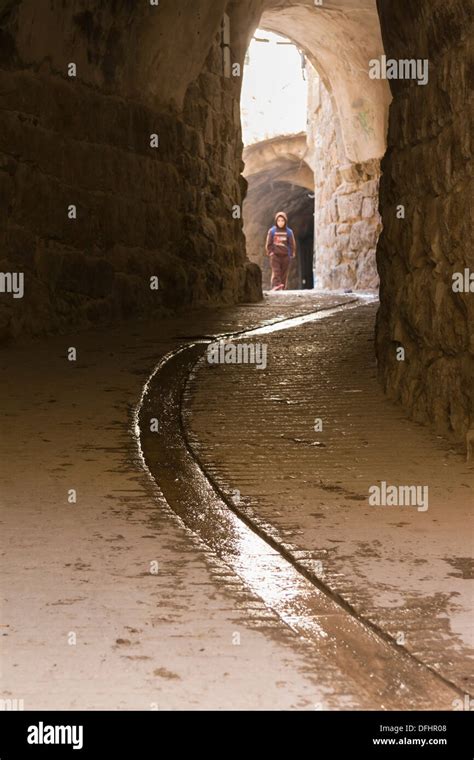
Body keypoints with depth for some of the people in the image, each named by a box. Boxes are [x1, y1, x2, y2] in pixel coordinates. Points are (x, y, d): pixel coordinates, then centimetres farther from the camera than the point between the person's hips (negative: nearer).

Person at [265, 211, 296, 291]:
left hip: (285, 256, 1)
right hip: (275, 255, -1)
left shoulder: (289, 232, 4)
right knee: (276, 272, -16)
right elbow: (268, 244, 8)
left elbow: (292, 245, 8)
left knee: (284, 274, 1)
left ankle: (282, 289, 5)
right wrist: (270, 252, -2)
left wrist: (291, 254, -1)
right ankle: (276, 286, -29)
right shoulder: (272, 231, 4)